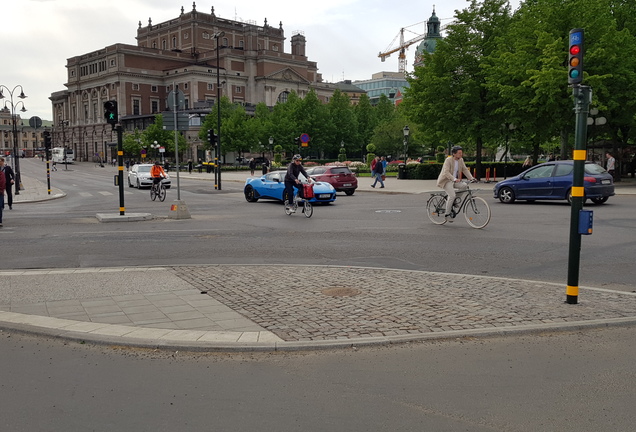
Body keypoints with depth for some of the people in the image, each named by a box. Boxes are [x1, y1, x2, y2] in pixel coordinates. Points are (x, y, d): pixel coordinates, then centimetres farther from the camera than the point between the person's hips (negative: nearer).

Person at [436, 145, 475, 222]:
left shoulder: (461, 160, 6)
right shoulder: (448, 160, -16)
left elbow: (465, 170, 5)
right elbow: (446, 172, -26)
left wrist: (471, 178, -10)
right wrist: (454, 179, -39)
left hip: (454, 181, 7)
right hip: (446, 181, -7)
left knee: (464, 186, -15)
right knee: (452, 195, -23)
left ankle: (454, 200, 2)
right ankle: (447, 214, -10)